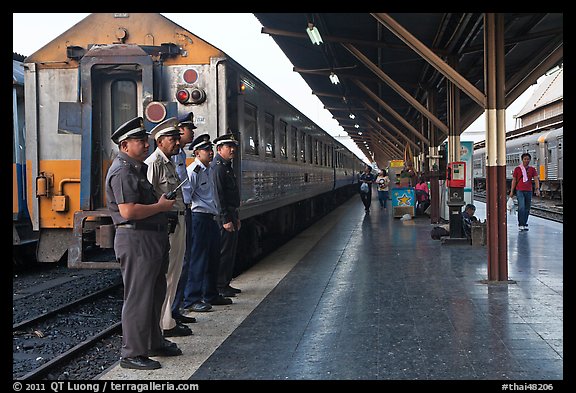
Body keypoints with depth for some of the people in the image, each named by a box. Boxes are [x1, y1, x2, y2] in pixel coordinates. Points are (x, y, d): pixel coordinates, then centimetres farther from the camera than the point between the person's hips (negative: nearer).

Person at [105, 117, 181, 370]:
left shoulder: (137, 168, 17)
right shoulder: (122, 171, -16)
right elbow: (129, 211, -25)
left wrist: (163, 202, 12)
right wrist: (161, 206, -14)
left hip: (151, 239, 11)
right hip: (135, 240, -11)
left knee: (155, 293, 19)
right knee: (138, 297, -4)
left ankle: (153, 342, 32)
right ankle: (132, 354, 5)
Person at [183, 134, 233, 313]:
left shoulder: (209, 170, 17)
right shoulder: (193, 170, -12)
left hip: (211, 218, 10)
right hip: (199, 218, -10)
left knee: (213, 258, 16)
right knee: (198, 259, -7)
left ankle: (211, 295, 29)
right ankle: (191, 300, -1)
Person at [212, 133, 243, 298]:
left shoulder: (228, 167, 18)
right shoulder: (218, 168, -15)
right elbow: (218, 196, -20)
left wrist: (236, 217, 21)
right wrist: (225, 220, -22)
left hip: (231, 215, 10)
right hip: (224, 216, -10)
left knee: (231, 251, 14)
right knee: (224, 252, -5)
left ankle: (225, 284, 21)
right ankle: (220, 287, 0)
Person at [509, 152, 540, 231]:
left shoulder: (532, 169, 8)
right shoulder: (517, 169, 2)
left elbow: (536, 179, 2)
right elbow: (514, 180, 5)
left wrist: (537, 189, -14)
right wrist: (511, 191, 2)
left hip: (529, 191, 3)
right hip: (520, 191, -3)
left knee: (527, 209, 6)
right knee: (521, 207, -16)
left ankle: (524, 224, 16)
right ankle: (520, 224, -13)